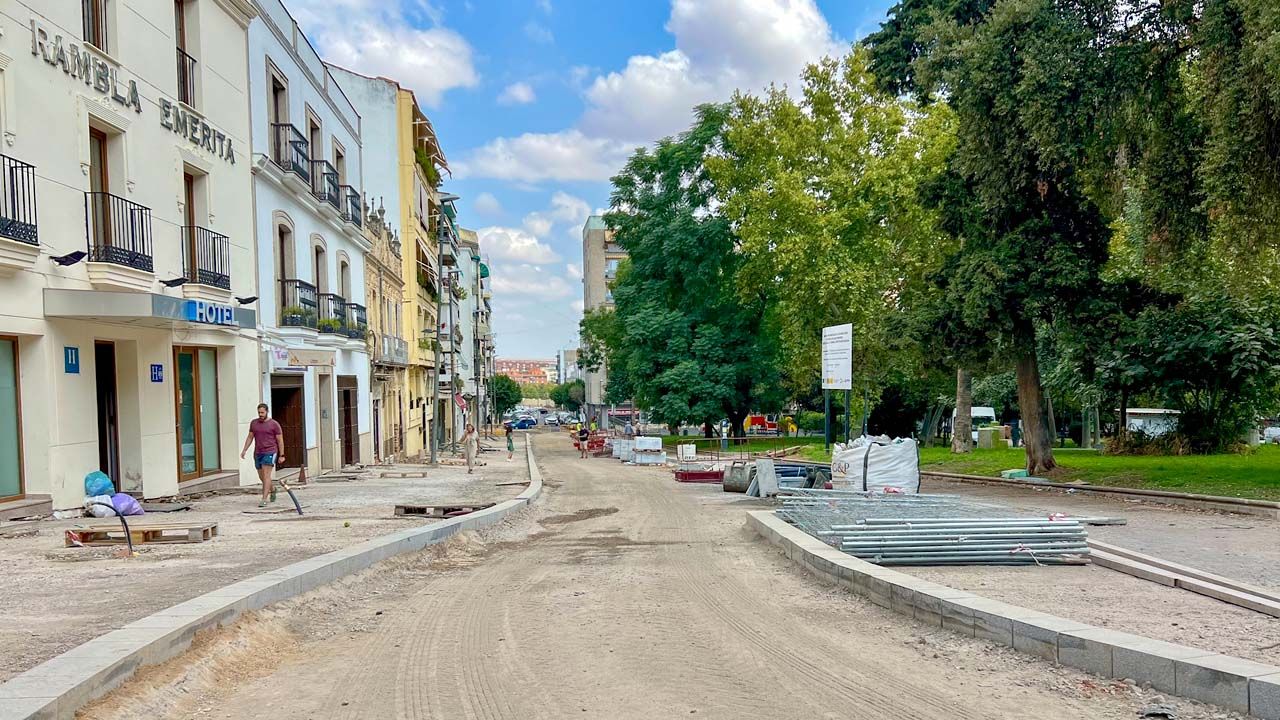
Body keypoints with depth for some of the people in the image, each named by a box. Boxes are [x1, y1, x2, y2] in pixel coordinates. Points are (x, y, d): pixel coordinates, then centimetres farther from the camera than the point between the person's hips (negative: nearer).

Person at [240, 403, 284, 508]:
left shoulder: (274, 424, -6)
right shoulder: (253, 423, 8)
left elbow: (280, 440, -4)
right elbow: (250, 437, 14)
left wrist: (281, 455, -7)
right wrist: (244, 450, 4)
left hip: (270, 453, -5)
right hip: (258, 453, 5)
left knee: (266, 475, -13)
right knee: (262, 477, 13)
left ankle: (264, 500, -15)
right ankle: (272, 488, 40)